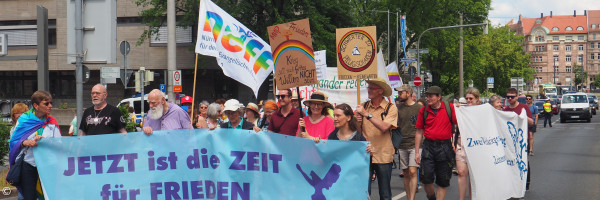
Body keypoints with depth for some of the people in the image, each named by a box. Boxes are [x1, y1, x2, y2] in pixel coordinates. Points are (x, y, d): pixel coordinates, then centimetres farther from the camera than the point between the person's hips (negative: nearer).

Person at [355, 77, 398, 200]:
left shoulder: (391, 109, -3)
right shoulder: (363, 107, 8)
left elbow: (384, 127, -18)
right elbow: (358, 131, 12)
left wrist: (367, 114, -17)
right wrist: (358, 122, -10)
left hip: (383, 155, -2)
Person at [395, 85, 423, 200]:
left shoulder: (419, 108, -1)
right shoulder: (397, 107, 8)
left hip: (415, 144, -4)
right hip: (402, 146, 4)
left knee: (412, 172, -13)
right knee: (406, 174, 7)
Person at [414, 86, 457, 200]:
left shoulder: (449, 107, -1)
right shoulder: (423, 111, 4)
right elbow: (419, 132, 8)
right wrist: (417, 152, 5)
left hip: (445, 147, -1)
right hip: (428, 146, 1)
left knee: (443, 181, 5)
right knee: (426, 178, -4)